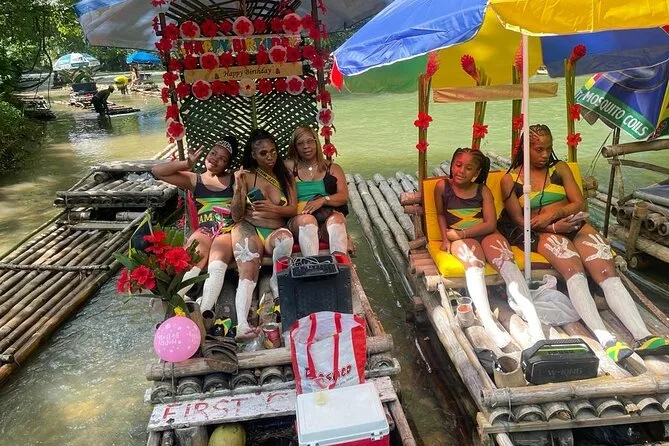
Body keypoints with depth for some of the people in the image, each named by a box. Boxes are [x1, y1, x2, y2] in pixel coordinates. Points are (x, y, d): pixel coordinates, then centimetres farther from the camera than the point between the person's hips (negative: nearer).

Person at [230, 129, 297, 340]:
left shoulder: (285, 176, 13)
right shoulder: (246, 176, 6)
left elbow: (293, 209, 6)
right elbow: (236, 216, 2)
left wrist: (273, 208, -15)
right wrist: (240, 189, -14)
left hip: (275, 232, 2)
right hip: (248, 229, -1)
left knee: (286, 238, -36)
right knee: (248, 272, -29)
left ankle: (277, 281, -12)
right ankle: (242, 323, -43)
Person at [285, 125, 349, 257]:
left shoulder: (333, 168, 20)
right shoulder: (289, 167, 18)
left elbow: (344, 196, 6)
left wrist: (323, 200, -12)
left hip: (329, 216, 1)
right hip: (299, 221, -1)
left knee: (336, 219, -34)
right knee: (307, 219, -36)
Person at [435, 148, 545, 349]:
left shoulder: (483, 190, 6)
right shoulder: (443, 186, 5)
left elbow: (490, 224, -3)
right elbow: (441, 214, 19)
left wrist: (461, 233, -13)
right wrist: (446, 238, 4)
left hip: (486, 234, 2)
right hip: (460, 238, -2)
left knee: (507, 261, -31)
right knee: (474, 262, -37)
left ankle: (533, 320, -42)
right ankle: (488, 324, -52)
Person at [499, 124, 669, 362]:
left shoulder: (560, 168, 19)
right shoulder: (510, 179, 10)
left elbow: (579, 203, 10)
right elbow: (519, 220, 3)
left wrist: (553, 214, -11)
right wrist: (553, 227, -13)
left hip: (574, 224, 4)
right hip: (543, 233, -4)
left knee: (608, 272, -23)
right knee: (574, 271, -33)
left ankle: (642, 336, -35)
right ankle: (605, 340, -46)